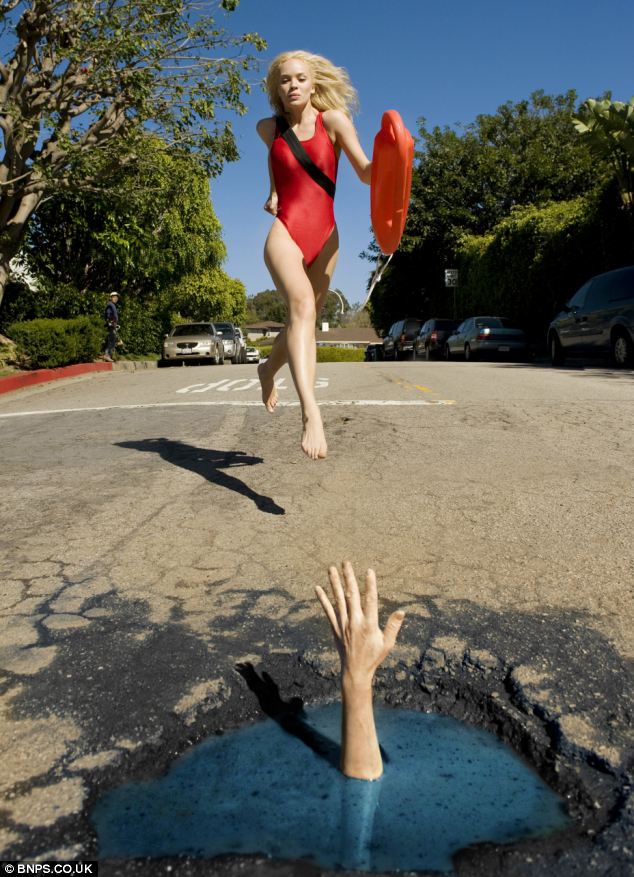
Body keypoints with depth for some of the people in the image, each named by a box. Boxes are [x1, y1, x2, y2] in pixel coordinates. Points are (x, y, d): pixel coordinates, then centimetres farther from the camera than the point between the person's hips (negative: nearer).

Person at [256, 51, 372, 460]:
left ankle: (269, 369, 44)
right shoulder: (269, 128, 9)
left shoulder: (334, 120, 3)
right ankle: (311, 412, -44)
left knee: (306, 320, 12)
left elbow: (367, 173, -5)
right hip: (285, 233, -2)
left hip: (324, 237, 2)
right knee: (302, 306, -29)